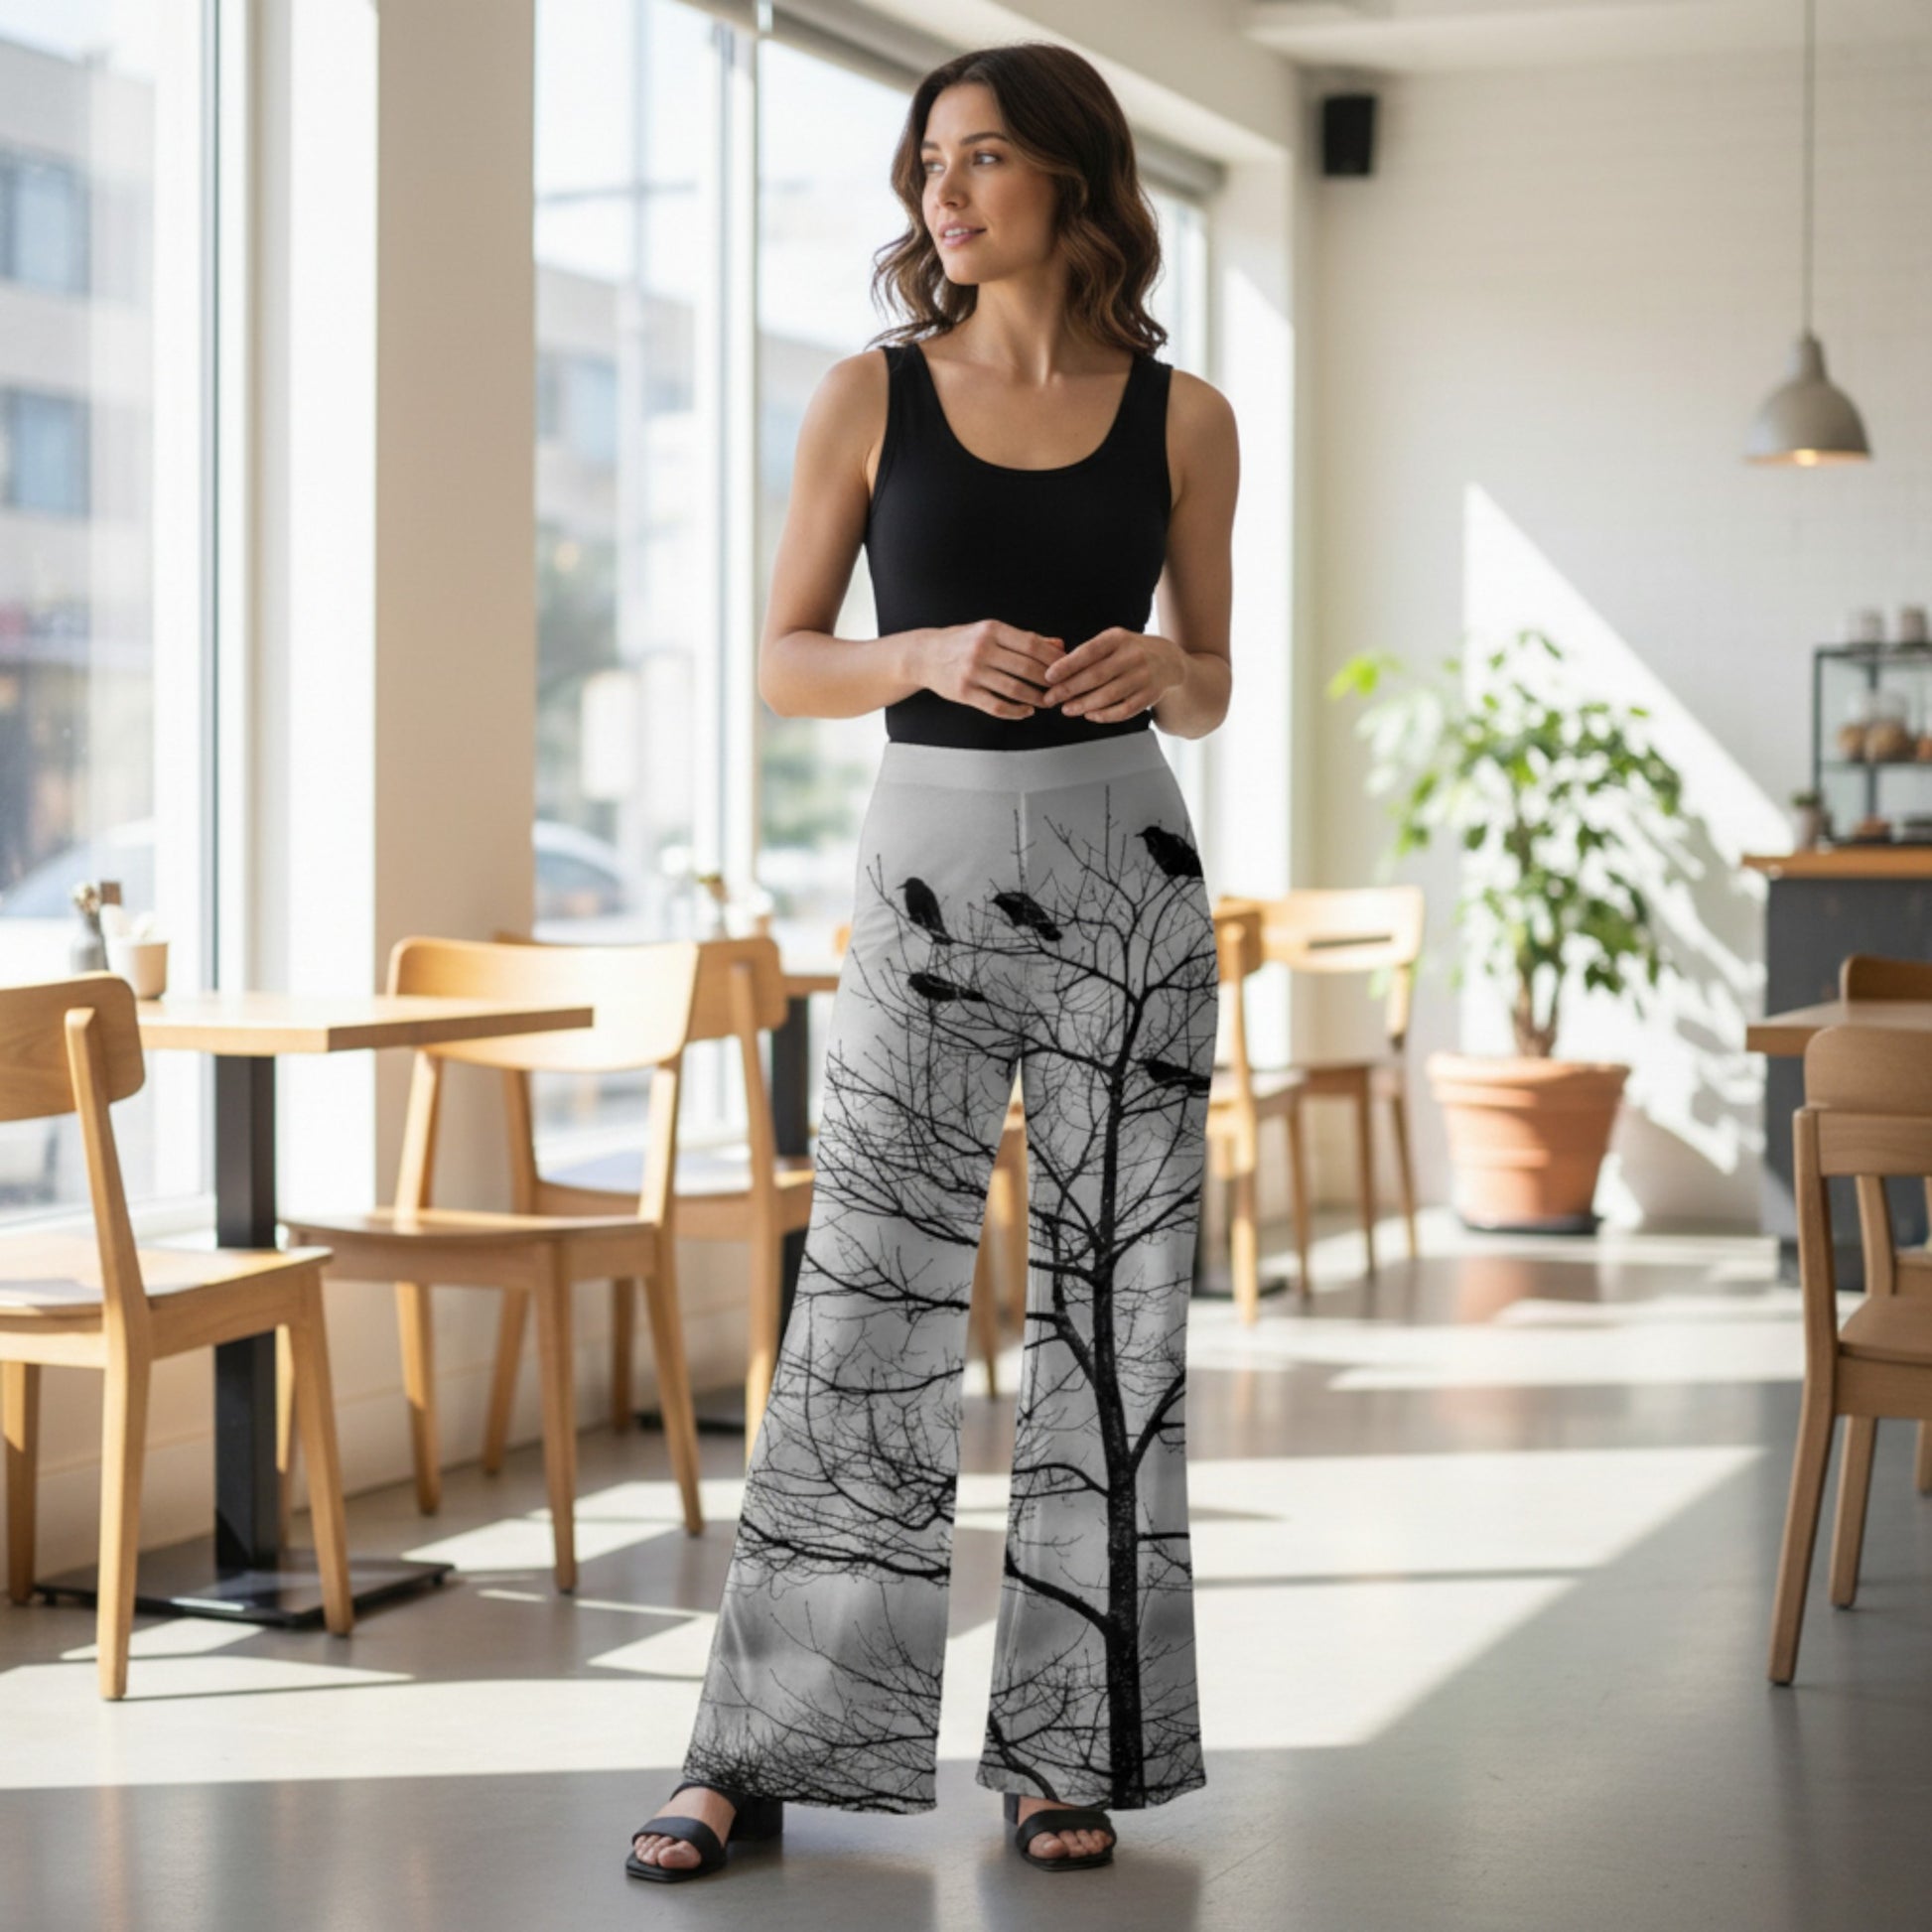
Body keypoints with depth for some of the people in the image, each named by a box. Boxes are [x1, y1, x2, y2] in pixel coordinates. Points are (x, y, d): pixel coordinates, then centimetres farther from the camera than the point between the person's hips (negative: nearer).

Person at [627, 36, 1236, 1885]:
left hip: (1126, 874, 1)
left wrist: (1154, 666, -12)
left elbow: (1208, 691, 11)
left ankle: (1067, 1750, 13)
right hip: (929, 862, -1)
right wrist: (934, 656, -16)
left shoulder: (1181, 417, 4)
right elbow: (782, 664, 3)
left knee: (1110, 1309, 2)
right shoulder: (870, 396, 2)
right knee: (867, 1307, -2)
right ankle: (760, 1752, 6)